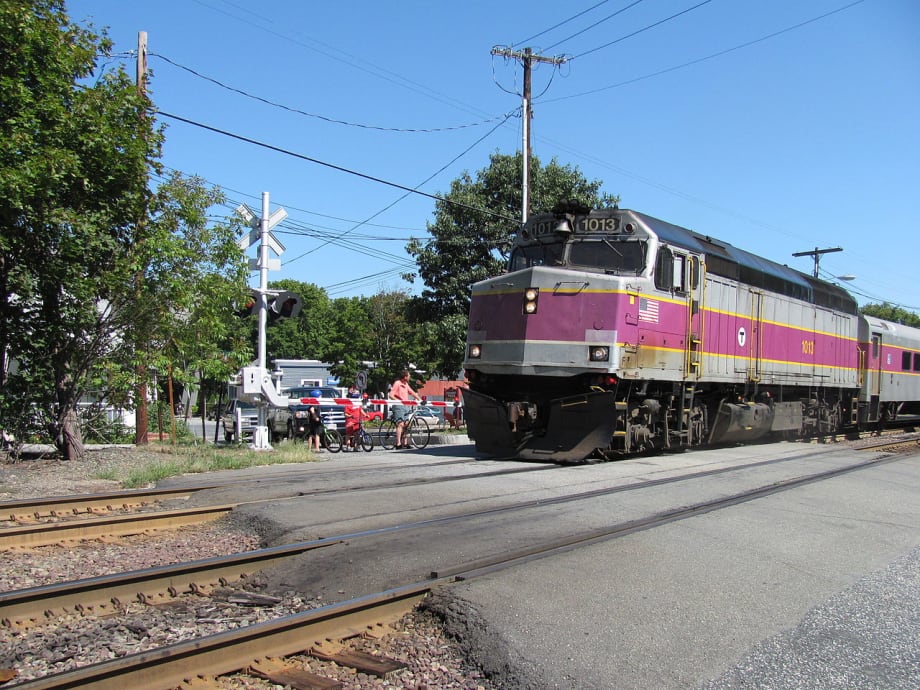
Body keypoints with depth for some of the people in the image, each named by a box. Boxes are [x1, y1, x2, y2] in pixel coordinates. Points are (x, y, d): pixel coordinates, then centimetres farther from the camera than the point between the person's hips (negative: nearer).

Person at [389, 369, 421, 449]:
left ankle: (404, 443, 12)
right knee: (400, 424, -15)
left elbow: (412, 393, 22)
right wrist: (399, 401, -25)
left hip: (405, 406, 8)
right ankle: (398, 444, -19)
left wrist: (420, 399, 12)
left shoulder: (406, 384, 15)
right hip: (398, 406, -8)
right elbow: (391, 395, -15)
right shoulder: (397, 383, -9)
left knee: (405, 425, 7)